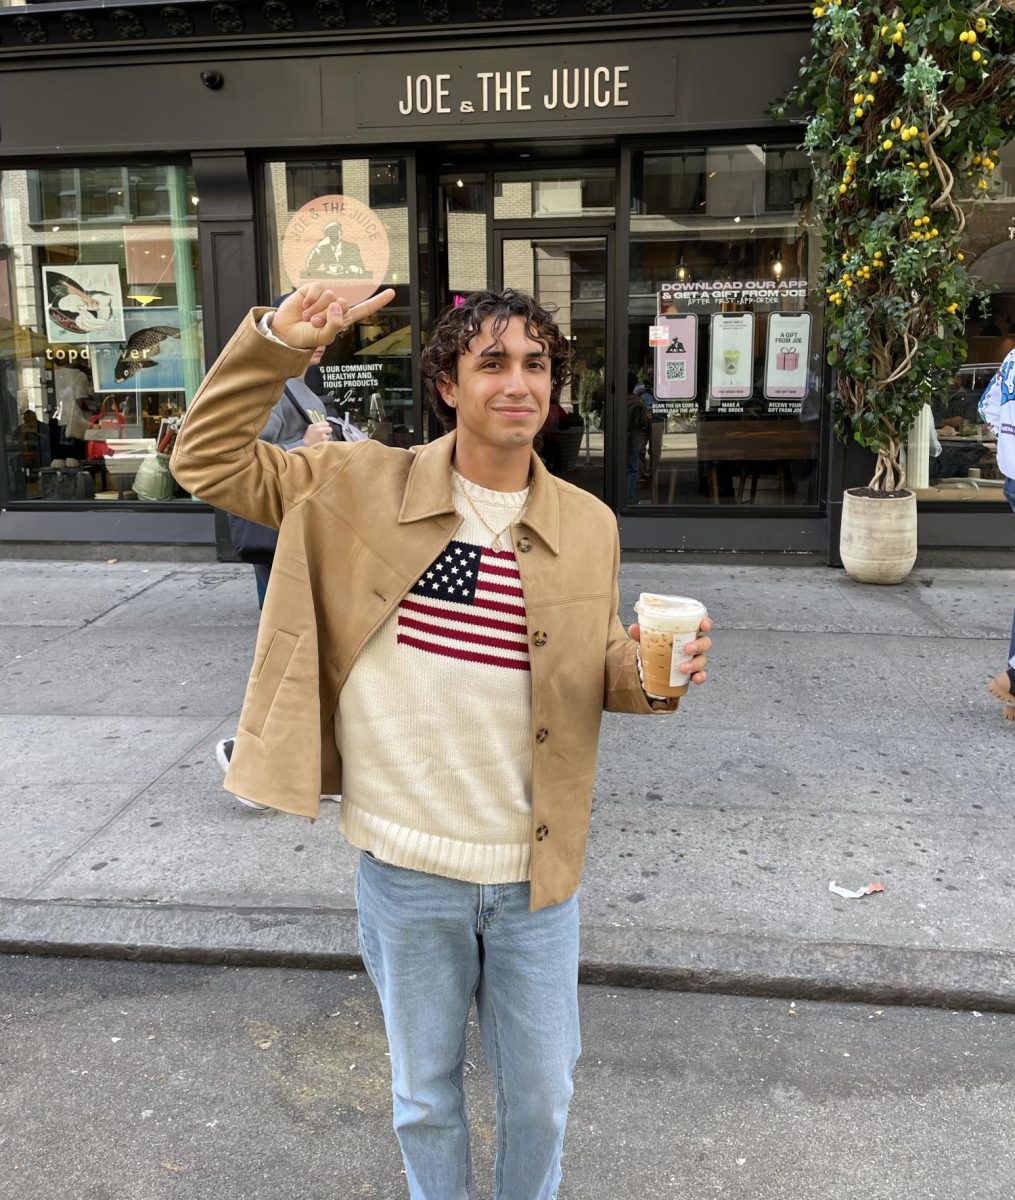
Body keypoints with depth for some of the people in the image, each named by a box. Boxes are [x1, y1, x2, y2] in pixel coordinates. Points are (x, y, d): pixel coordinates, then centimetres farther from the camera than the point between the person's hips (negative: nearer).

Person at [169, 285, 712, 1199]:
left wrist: (652, 673, -17)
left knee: (541, 1093, 21)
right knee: (425, 1093, 22)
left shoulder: (590, 526, -3)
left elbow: (599, 674, 5)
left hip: (537, 870, 2)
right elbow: (208, 461, -5)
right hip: (406, 870, -1)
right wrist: (277, 341, -17)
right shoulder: (365, 486, -8)